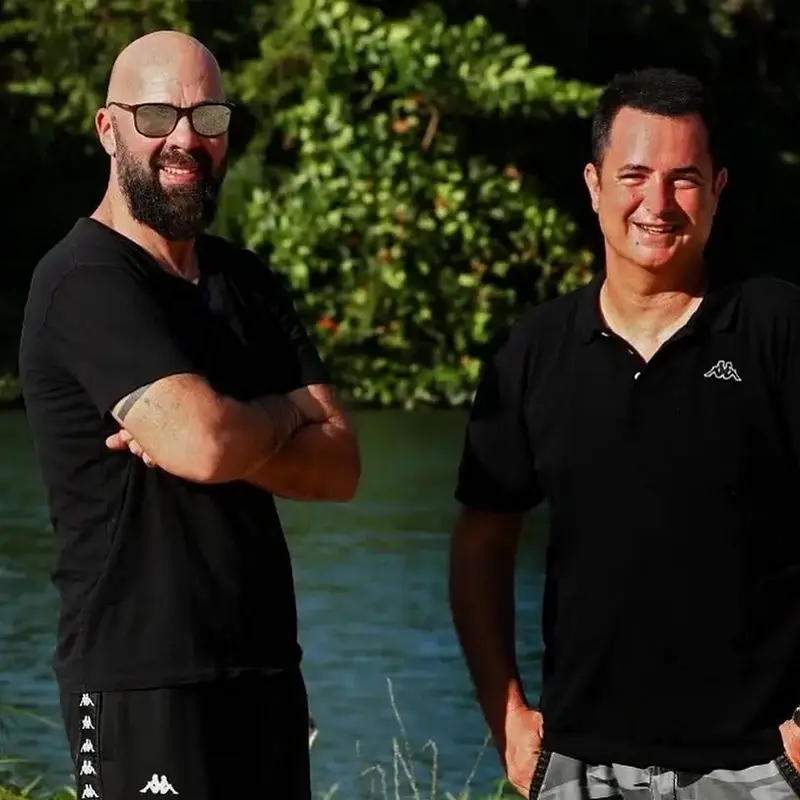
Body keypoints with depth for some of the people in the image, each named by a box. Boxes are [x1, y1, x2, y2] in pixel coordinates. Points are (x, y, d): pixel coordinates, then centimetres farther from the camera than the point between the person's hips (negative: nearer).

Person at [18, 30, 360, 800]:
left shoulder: (246, 281, 13)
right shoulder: (87, 281, -11)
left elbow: (339, 467, 5)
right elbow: (207, 442, -24)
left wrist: (229, 441, -14)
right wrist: (290, 412, -3)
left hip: (265, 664, 7)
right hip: (142, 678, -7)